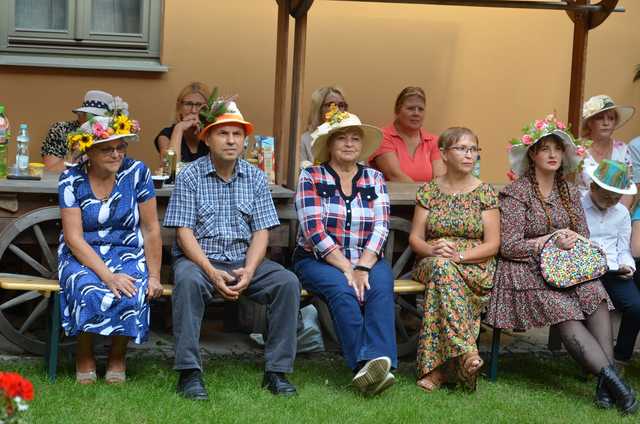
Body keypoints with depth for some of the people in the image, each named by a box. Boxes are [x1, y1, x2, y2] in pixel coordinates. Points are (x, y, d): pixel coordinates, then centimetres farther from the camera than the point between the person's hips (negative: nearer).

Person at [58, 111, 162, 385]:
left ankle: (118, 355, -2)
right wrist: (108, 276, -24)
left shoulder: (136, 173, -5)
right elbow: (74, 238, -13)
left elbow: (151, 229, -2)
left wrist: (154, 276, -7)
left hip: (127, 254, 1)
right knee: (90, 293, -34)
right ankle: (85, 355, -5)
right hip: (82, 257, 0)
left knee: (131, 297, -32)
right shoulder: (71, 180, -7)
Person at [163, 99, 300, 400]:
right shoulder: (190, 177, -1)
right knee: (188, 281, -36)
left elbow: (261, 232, 3)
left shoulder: (255, 178, 8)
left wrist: (248, 271, -16)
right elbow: (184, 233, -8)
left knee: (287, 282, -22)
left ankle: (277, 371, -16)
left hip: (244, 262, 3)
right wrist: (212, 273, -22)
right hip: (199, 259, -3)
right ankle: (189, 373, -32)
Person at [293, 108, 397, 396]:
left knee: (381, 286, -30)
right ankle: (363, 365, -38)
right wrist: (347, 269, -19)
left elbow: (380, 228, -2)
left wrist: (362, 268, -18)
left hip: (366, 260, 2)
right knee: (342, 289, -33)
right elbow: (315, 231, -10)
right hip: (318, 260, -2)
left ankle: (378, 360, -43)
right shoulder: (311, 177, 1)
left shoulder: (374, 179, 10)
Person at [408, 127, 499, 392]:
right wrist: (432, 250, -16)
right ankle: (466, 351, -42)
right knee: (441, 266, -37)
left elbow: (492, 244, -1)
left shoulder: (485, 192, 6)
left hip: (475, 268, -1)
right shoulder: (429, 191, 11)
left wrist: (458, 255, -17)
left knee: (442, 273, -36)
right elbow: (415, 238, 8)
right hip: (431, 263, 1)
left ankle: (437, 367, -37)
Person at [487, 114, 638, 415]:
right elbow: (509, 246, -8)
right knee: (564, 311, -32)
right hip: (527, 270, -5)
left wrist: (573, 239, -6)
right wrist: (552, 240, -14)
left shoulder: (569, 192, 16)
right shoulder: (516, 193, -3)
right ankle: (610, 376, -40)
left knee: (595, 294, -28)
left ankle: (605, 382, -36)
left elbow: (584, 235, 18)